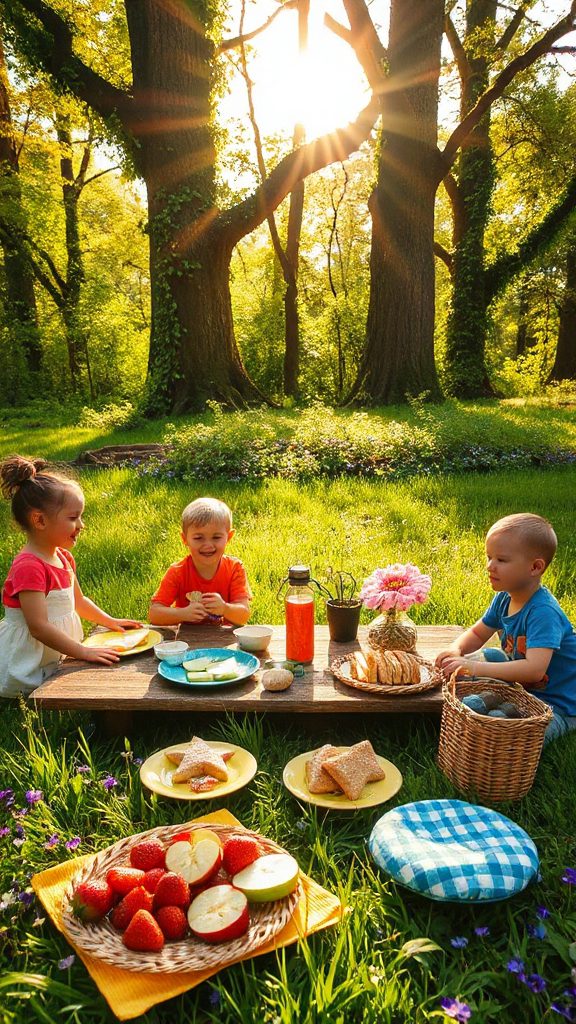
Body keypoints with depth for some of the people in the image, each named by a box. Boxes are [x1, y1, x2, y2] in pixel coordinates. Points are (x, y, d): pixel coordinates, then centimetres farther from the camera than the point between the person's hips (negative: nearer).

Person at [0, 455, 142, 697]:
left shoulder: (63, 557, 8)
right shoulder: (29, 567, -22)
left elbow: (78, 601, 24)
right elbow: (38, 627, -27)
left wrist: (111, 622, 17)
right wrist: (84, 652, -28)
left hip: (54, 662, 9)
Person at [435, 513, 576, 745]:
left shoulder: (543, 612, -30)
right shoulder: (504, 598, -3)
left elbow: (534, 670, -41)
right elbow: (477, 634, 10)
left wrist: (476, 668, -45)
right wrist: (456, 649, -13)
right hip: (521, 688, 9)